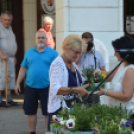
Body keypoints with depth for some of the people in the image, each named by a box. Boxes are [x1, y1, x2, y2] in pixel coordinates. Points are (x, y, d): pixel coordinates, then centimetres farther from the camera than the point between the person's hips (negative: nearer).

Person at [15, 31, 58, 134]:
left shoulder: (53, 53, 0)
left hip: (46, 87, -3)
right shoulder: (29, 52, 11)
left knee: (48, 112, 0)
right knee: (30, 111, 9)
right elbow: (23, 69, 14)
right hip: (30, 87, 3)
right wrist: (18, 83, 10)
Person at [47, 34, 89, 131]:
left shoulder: (73, 64, 14)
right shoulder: (58, 64, -14)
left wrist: (82, 89, 10)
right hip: (59, 110, -9)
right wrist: (76, 90, -36)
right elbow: (55, 89, -28)